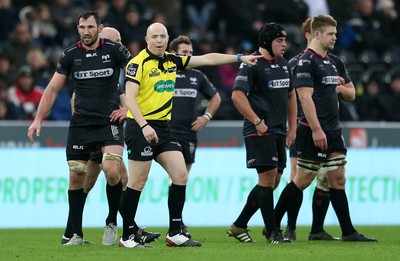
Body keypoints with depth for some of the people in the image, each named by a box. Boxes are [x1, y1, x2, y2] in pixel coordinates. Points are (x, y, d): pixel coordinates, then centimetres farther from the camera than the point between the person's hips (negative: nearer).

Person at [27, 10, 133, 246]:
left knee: (112, 171, -19)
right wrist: (39, 119, 5)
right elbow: (53, 89, 10)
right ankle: (74, 233, 11)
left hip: (109, 121, -3)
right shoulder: (71, 55, 3)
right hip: (80, 123, 3)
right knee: (76, 175, 1)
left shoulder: (114, 50, -4)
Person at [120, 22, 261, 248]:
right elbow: (130, 98, -17)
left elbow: (207, 59, 17)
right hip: (141, 127, -7)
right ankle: (127, 236, 3)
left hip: (164, 127, 7)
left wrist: (240, 58, 15)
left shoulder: (173, 61, 11)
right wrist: (144, 126, -27)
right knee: (138, 182, -5)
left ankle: (175, 233, 4)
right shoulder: (138, 63, -11)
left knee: (181, 175, -1)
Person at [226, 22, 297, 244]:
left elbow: (290, 95, 25)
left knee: (273, 182, 9)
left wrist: (292, 127, 17)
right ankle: (272, 232, -5)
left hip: (279, 132, 9)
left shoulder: (283, 64, 16)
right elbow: (237, 95, -17)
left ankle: (239, 226, 17)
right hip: (260, 132, -9)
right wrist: (257, 122, -17)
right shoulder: (252, 64, -10)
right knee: (267, 178, -10)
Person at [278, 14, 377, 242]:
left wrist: (341, 89, 0)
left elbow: (351, 94, 23)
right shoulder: (306, 62, -11)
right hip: (314, 131, -8)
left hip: (333, 131, 8)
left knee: (338, 180, 6)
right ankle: (273, 225, 5)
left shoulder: (332, 62, 17)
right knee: (303, 180, -4)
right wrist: (316, 129, -24)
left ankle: (348, 232, 6)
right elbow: (305, 97, -19)